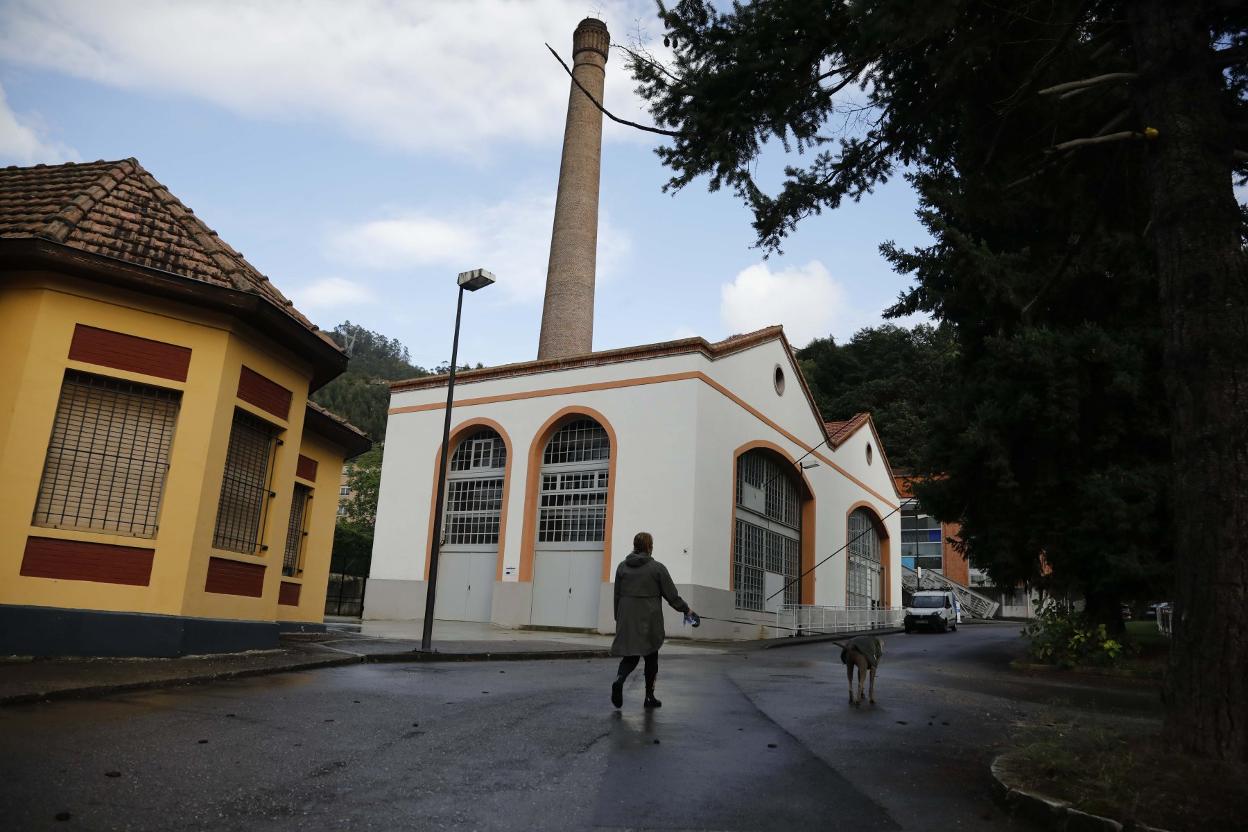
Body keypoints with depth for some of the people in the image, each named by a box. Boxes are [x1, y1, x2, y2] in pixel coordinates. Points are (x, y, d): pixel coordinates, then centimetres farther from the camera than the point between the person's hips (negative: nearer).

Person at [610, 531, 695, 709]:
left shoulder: (622, 567, 5)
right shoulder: (657, 568, -7)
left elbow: (617, 596, 9)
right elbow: (671, 595, -4)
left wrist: (618, 619, 17)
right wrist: (686, 609, 11)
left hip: (627, 621, 3)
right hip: (649, 621, -3)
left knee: (630, 655, 10)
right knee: (651, 657, 12)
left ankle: (619, 680, -18)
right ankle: (649, 696, 17)